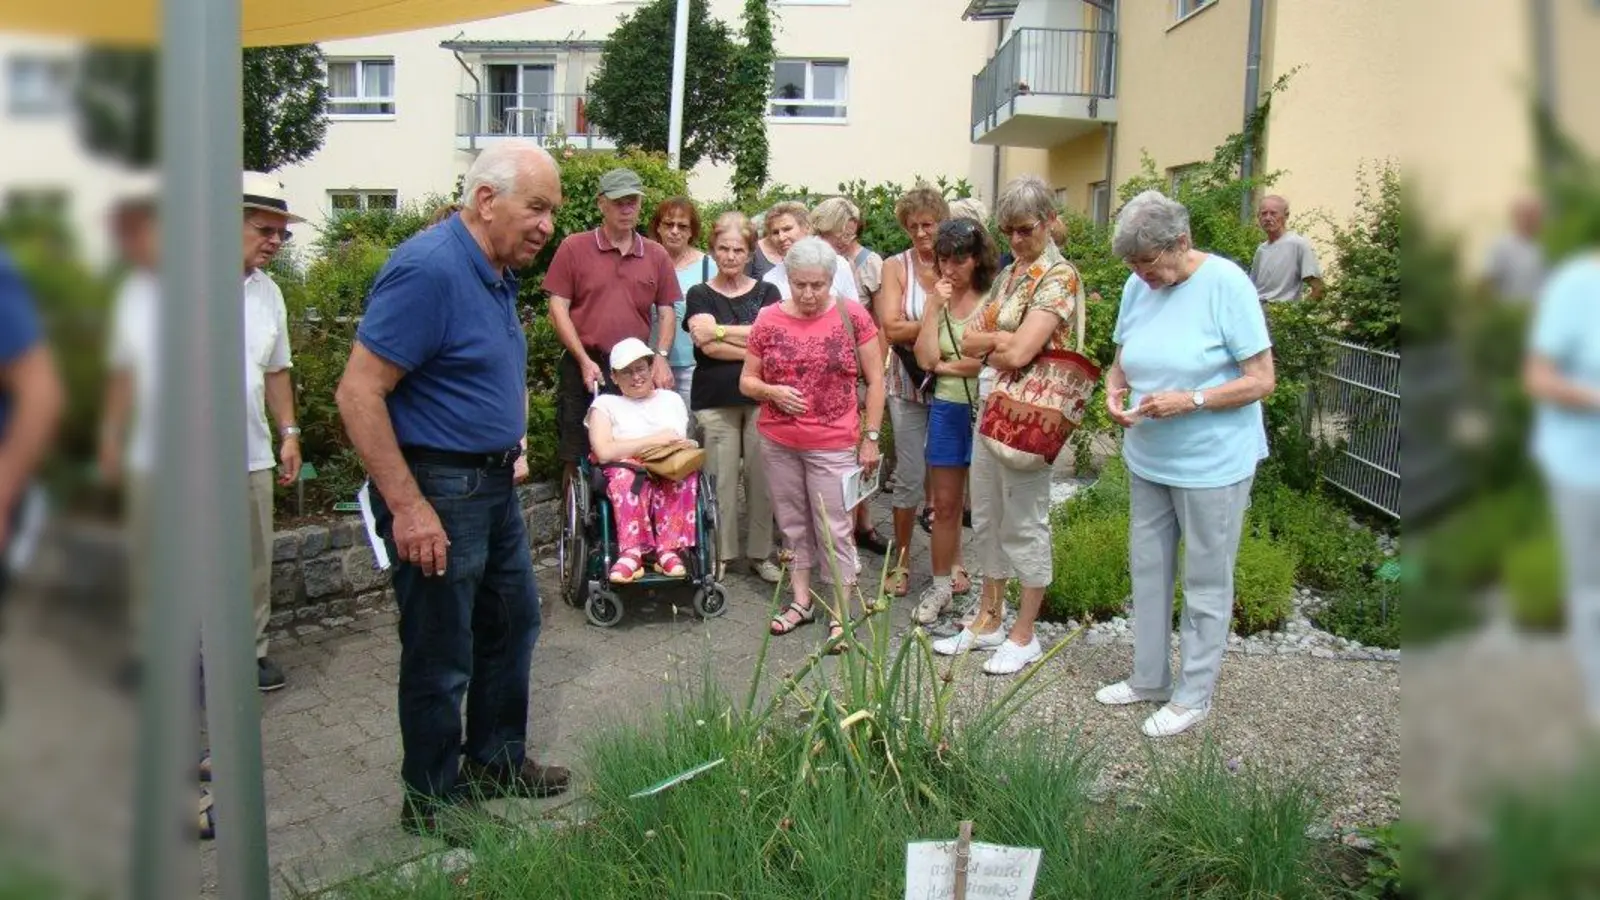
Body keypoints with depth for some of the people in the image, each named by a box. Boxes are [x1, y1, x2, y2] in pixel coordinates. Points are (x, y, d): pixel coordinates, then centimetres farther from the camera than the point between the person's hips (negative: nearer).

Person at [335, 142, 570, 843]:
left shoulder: (497, 272, 8)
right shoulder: (429, 269, -21)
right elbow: (358, 393, -25)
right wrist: (407, 508, -25)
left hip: (492, 484, 10)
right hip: (436, 492, -10)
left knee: (512, 621, 20)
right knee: (441, 656, 3)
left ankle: (496, 762, 38)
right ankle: (431, 803, 22)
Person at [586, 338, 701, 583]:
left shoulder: (672, 398, 24)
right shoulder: (605, 403, 12)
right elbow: (604, 452, -6)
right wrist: (655, 440, -8)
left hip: (674, 477, 2)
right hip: (626, 477, -2)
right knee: (628, 475, -39)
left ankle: (668, 549, -35)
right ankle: (633, 551, -41)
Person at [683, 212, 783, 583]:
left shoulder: (766, 293, 12)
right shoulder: (700, 295, 7)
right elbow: (709, 347, -8)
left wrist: (720, 330, -9)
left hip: (761, 397, 1)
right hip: (716, 401, -1)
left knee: (762, 478, 1)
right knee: (721, 481, -2)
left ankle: (761, 553, 14)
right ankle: (721, 555, 11)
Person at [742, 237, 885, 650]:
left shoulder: (852, 316, -5)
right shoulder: (768, 320, 0)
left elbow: (875, 379, -1)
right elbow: (746, 381, 6)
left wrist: (871, 437, -4)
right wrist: (772, 392, -15)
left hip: (832, 445, -3)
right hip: (777, 443, 3)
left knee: (834, 530, 2)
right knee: (793, 523, 15)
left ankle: (840, 613, 12)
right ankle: (801, 601, 29)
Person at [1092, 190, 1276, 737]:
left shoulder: (1226, 284, -17)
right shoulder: (1138, 287, 1)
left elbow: (1260, 380, -16)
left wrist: (1190, 400, -25)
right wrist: (1114, 389, -9)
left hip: (1212, 464, -6)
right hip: (1147, 460, 7)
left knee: (1206, 583, 7)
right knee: (1147, 569, 16)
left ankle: (1193, 696, 20)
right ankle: (1149, 678, 32)